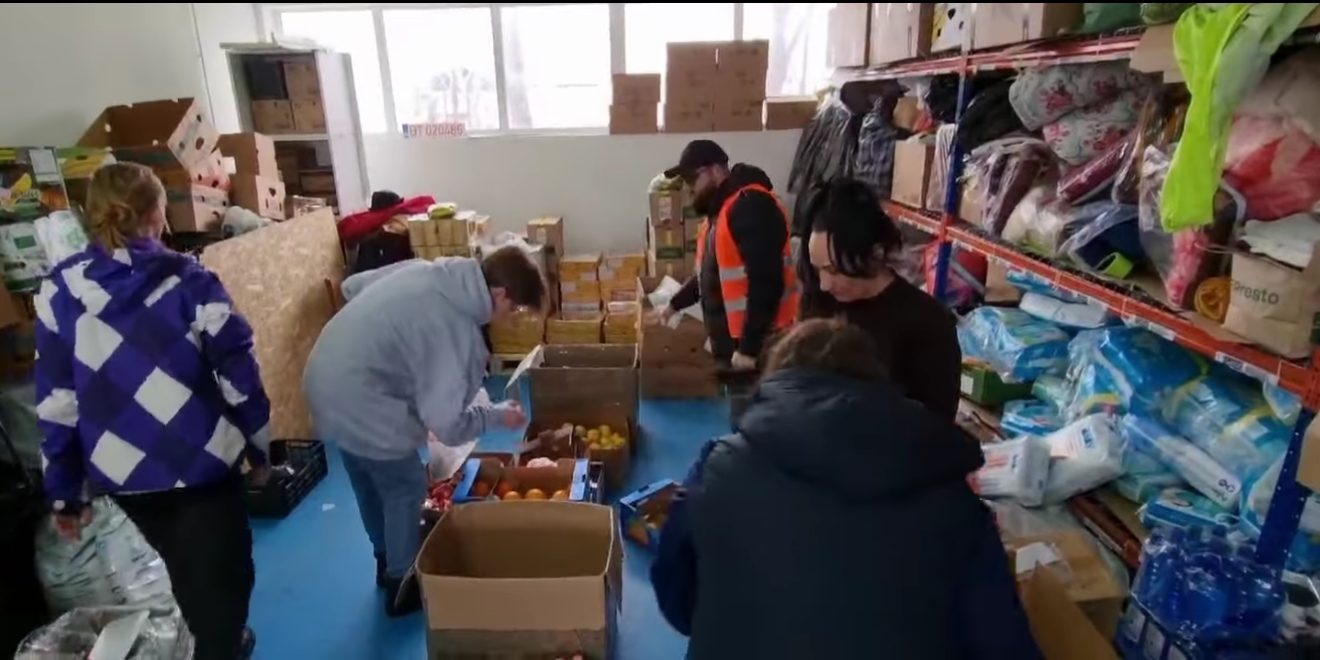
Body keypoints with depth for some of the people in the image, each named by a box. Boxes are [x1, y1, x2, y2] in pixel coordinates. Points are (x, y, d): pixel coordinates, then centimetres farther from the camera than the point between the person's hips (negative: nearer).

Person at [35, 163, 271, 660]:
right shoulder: (189, 281, -11)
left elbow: (54, 401, -2)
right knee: (219, 575, 13)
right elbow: (240, 376, -10)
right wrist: (259, 446, 4)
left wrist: (62, 492, 7)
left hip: (122, 474, 4)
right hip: (202, 462, -4)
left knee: (184, 567, 28)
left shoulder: (60, 291, -3)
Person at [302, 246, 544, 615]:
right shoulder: (457, 331, -23)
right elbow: (447, 425, -20)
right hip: (358, 402, -9)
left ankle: (387, 561, 46)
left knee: (370, 481, 26)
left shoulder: (424, 269, 0)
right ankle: (403, 586, 29)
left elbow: (352, 286, 14)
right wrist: (497, 415, -4)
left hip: (325, 380, 9)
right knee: (406, 488, 11)